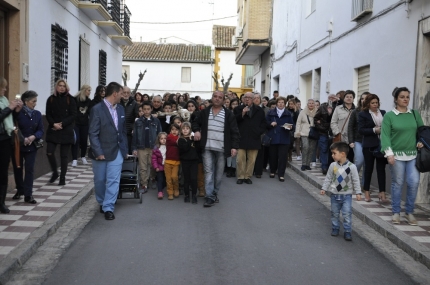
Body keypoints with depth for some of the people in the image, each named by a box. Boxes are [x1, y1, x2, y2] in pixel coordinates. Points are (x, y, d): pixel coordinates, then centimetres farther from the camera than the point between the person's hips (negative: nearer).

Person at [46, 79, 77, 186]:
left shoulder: (70, 99, 0)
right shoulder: (51, 99, 6)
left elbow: (73, 115, -5)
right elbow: (48, 115, 5)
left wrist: (62, 124, -13)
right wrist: (54, 124, -13)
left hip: (66, 131, -2)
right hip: (53, 130, 2)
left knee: (64, 155, 2)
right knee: (49, 153, -7)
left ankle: (63, 177, 12)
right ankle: (55, 172, 16)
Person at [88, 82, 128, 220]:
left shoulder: (120, 109, 7)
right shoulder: (97, 109, -11)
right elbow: (93, 133, -14)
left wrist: (125, 149, 7)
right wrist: (98, 152, -17)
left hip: (116, 151, 4)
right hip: (101, 152, -4)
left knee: (113, 180, -3)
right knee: (100, 181, 11)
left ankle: (108, 208, 2)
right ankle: (102, 203, 32)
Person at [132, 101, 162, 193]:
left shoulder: (156, 121, 2)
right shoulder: (138, 122, 2)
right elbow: (134, 136, 2)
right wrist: (134, 148, -3)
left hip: (153, 148, 0)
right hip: (141, 148, 0)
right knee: (143, 168, 2)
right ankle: (144, 185, 7)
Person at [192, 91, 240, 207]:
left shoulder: (228, 114, 1)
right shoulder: (204, 112, 7)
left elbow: (234, 131, -1)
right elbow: (196, 122, 22)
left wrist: (234, 146, -9)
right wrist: (196, 130, 0)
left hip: (221, 149, -1)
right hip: (207, 148, 1)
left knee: (219, 173, 7)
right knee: (208, 171, -3)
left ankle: (215, 194, 21)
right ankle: (210, 197, -3)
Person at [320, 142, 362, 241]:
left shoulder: (351, 166, -12)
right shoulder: (333, 166, -4)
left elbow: (356, 180, -6)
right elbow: (328, 178, 6)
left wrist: (358, 192, -7)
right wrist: (324, 188, 5)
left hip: (347, 195, -3)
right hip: (334, 195, 3)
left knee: (347, 214, -4)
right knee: (335, 213, 14)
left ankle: (347, 232, 5)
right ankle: (335, 228, 29)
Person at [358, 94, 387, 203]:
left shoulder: (383, 113, 11)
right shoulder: (363, 114, 0)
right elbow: (361, 130, -7)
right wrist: (374, 130, -16)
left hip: (382, 144, 3)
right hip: (369, 145, -3)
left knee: (381, 168, 1)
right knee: (368, 168, 6)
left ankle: (382, 193, 4)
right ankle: (366, 192, 17)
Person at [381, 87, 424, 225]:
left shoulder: (415, 114, 8)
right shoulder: (389, 116, -3)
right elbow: (385, 135, -8)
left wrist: (421, 141, -1)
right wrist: (389, 153, -17)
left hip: (413, 154, 3)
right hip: (397, 155, -3)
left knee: (414, 182, -4)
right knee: (397, 183, 4)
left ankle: (409, 212, 13)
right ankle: (396, 212, 18)